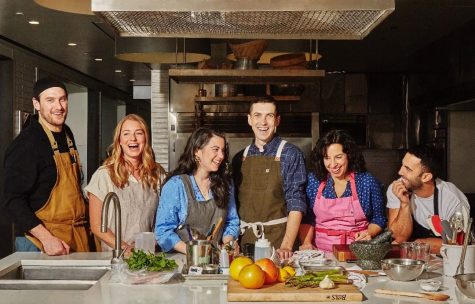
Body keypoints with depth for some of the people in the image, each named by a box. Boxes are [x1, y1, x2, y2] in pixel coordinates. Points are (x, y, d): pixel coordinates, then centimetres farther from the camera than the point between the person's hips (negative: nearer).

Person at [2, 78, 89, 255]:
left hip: (76, 234, 7)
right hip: (40, 241, -7)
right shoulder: (25, 144, -14)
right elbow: (13, 201, -18)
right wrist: (47, 239, -25)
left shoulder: (67, 134, 10)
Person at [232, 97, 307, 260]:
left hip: (278, 238, -3)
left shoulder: (291, 154, -5)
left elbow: (296, 204, -12)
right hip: (244, 239, 4)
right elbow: (234, 201, 12)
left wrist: (287, 246, -21)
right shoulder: (239, 158, 8)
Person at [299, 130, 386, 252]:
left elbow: (379, 219, 9)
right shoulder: (313, 180, 3)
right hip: (322, 253, 2)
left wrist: (368, 233, -8)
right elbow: (307, 219, 9)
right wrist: (306, 242, -4)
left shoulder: (368, 182, 0)